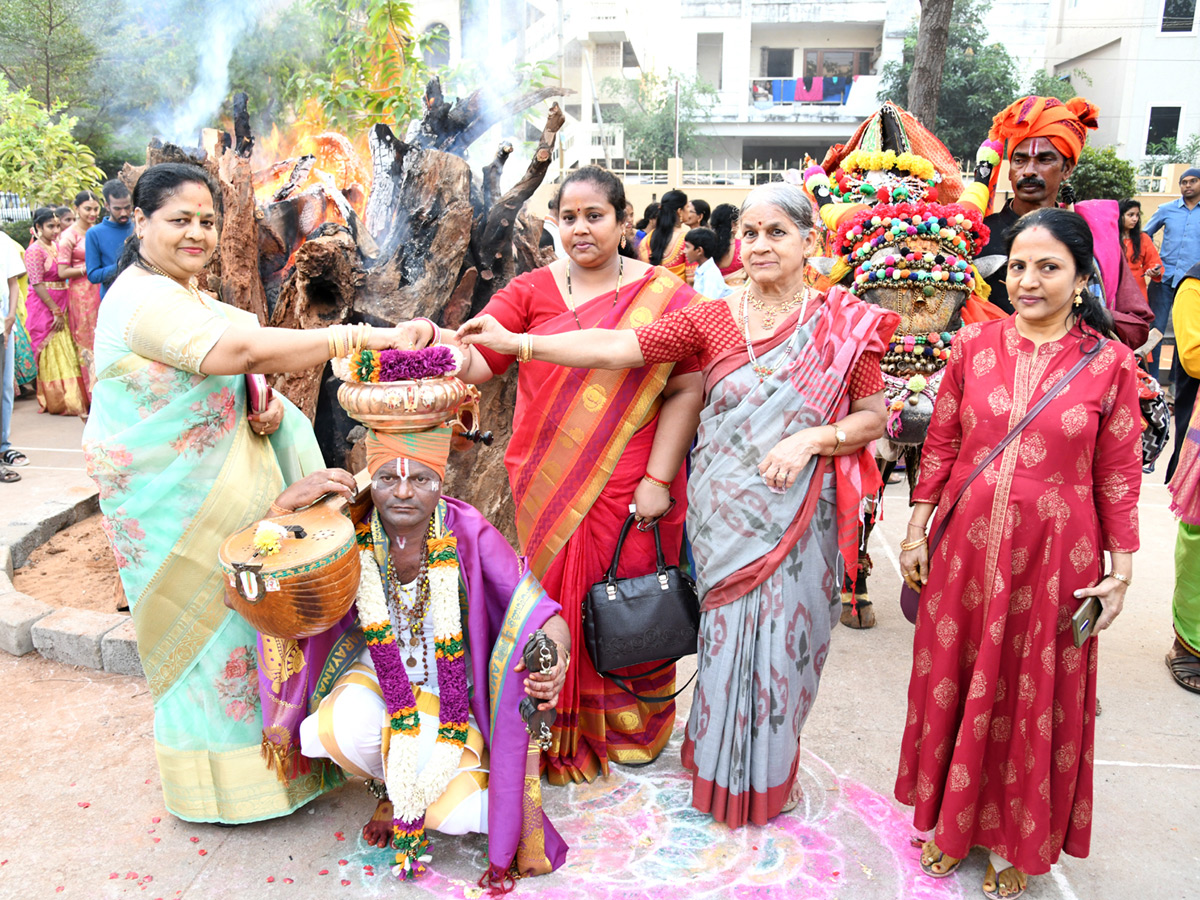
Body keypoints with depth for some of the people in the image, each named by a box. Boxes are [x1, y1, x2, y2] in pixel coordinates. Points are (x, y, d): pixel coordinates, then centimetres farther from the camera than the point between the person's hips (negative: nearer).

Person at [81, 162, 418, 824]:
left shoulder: (188, 294, 13)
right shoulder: (144, 298, -20)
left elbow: (223, 377, 16)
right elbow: (241, 350, -34)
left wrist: (265, 406, -8)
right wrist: (361, 337, -39)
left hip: (215, 489, 9)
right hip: (172, 502, -9)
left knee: (241, 613, 15)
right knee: (205, 624, 2)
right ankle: (220, 778, 19)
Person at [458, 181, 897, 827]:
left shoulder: (844, 325, 0)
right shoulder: (710, 319, -1)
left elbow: (873, 417, 3)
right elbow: (617, 348, -10)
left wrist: (811, 438, -16)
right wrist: (513, 343, -18)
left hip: (799, 514, 0)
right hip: (724, 514, 0)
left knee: (784, 635, 9)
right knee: (728, 634, 8)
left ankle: (772, 771, 34)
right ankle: (725, 770, 33)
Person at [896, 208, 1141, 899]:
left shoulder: (1111, 364, -5)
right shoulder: (974, 345, -1)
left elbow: (1119, 477, 0)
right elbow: (940, 446, 5)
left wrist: (1122, 573, -1)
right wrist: (917, 530, 5)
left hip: (1053, 561, -1)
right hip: (965, 550, 2)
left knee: (1037, 700, 12)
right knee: (954, 685, 13)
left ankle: (1018, 842, 36)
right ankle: (952, 820, 37)